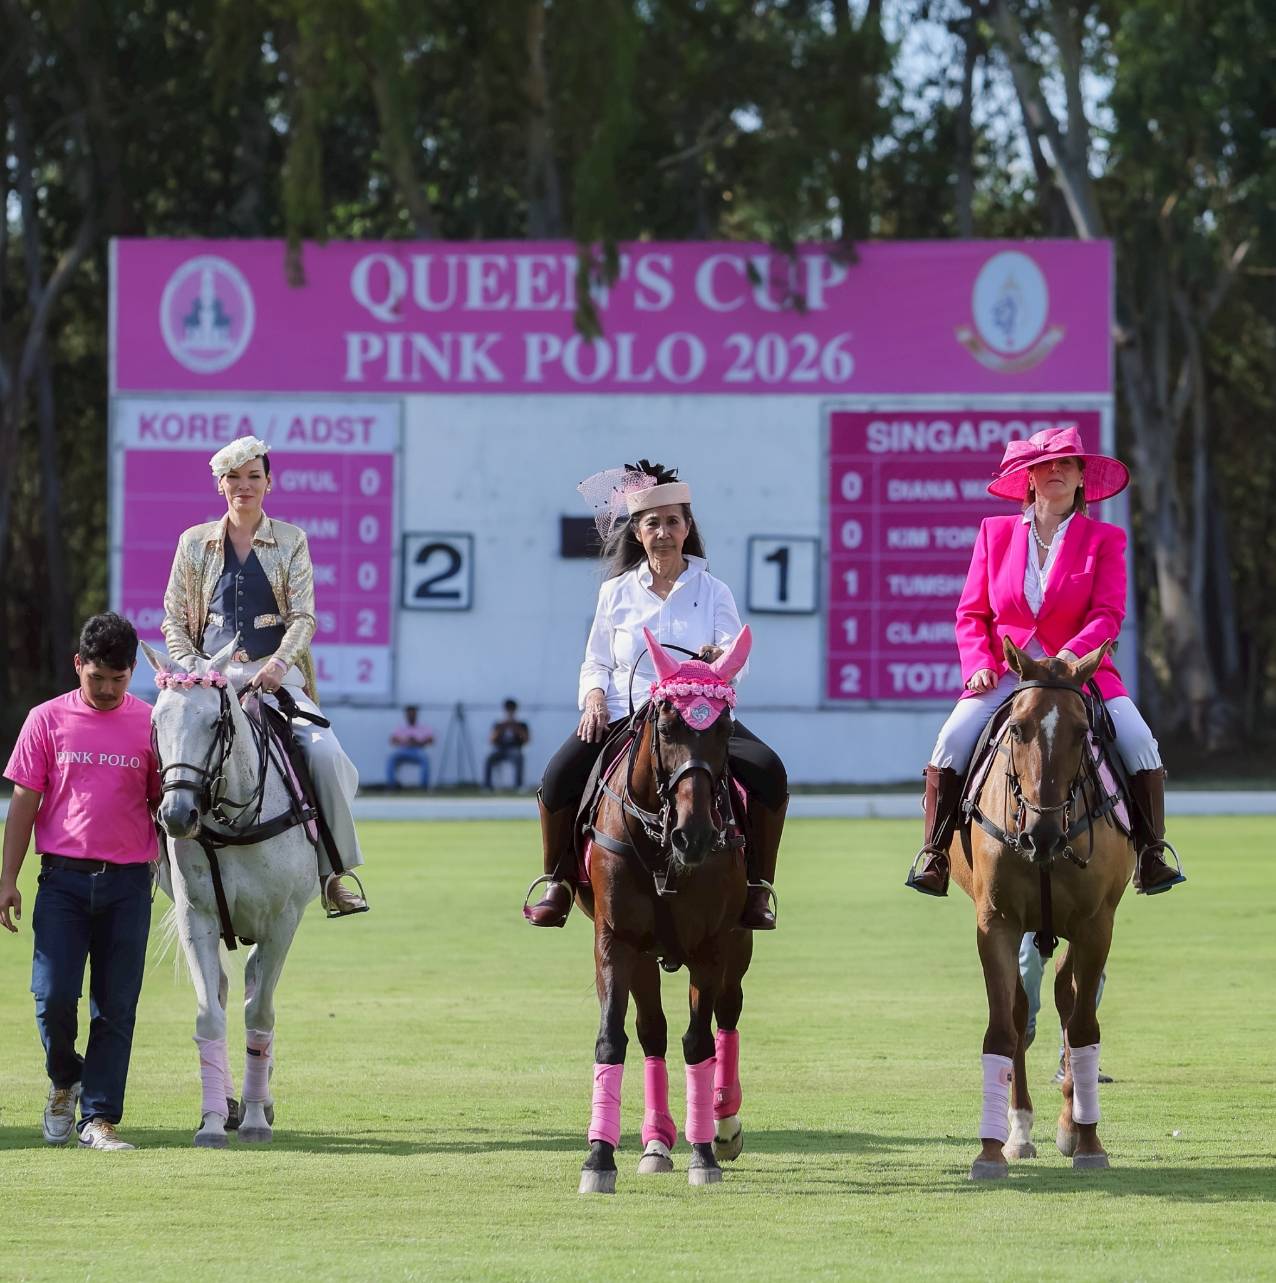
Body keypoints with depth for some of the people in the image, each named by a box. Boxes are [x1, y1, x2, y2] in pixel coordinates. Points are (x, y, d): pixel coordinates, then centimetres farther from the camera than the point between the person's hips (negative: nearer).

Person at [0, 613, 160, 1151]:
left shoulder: (151, 724, 4)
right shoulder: (47, 720, 3)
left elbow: (161, 804, 10)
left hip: (128, 884, 1)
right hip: (63, 879, -1)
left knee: (116, 1006, 1)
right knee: (54, 995, -8)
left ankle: (99, 1117, 7)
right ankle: (65, 1080, 20)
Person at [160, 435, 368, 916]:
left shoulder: (291, 541, 9)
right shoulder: (194, 543, 12)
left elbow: (303, 617, 1)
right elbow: (174, 621, 12)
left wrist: (279, 662, -18)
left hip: (276, 676, -1)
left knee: (325, 753, -24)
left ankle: (333, 872, -13)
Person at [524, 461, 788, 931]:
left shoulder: (713, 591, 8)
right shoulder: (616, 592, 11)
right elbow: (596, 662, 15)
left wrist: (720, 660, -26)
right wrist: (594, 696, -8)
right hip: (622, 715, 0)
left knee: (768, 772, -27)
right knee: (559, 777, -26)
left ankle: (757, 889, -15)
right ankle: (559, 885, -7)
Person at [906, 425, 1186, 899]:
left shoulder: (1104, 539, 5)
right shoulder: (995, 532, 11)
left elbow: (1108, 615, -5)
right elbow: (971, 613, 9)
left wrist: (1071, 654, -24)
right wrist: (979, 665, -9)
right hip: (1004, 676, 1)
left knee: (1139, 743, -22)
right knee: (952, 741, -23)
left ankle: (1151, 854, -9)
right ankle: (933, 854, -13)